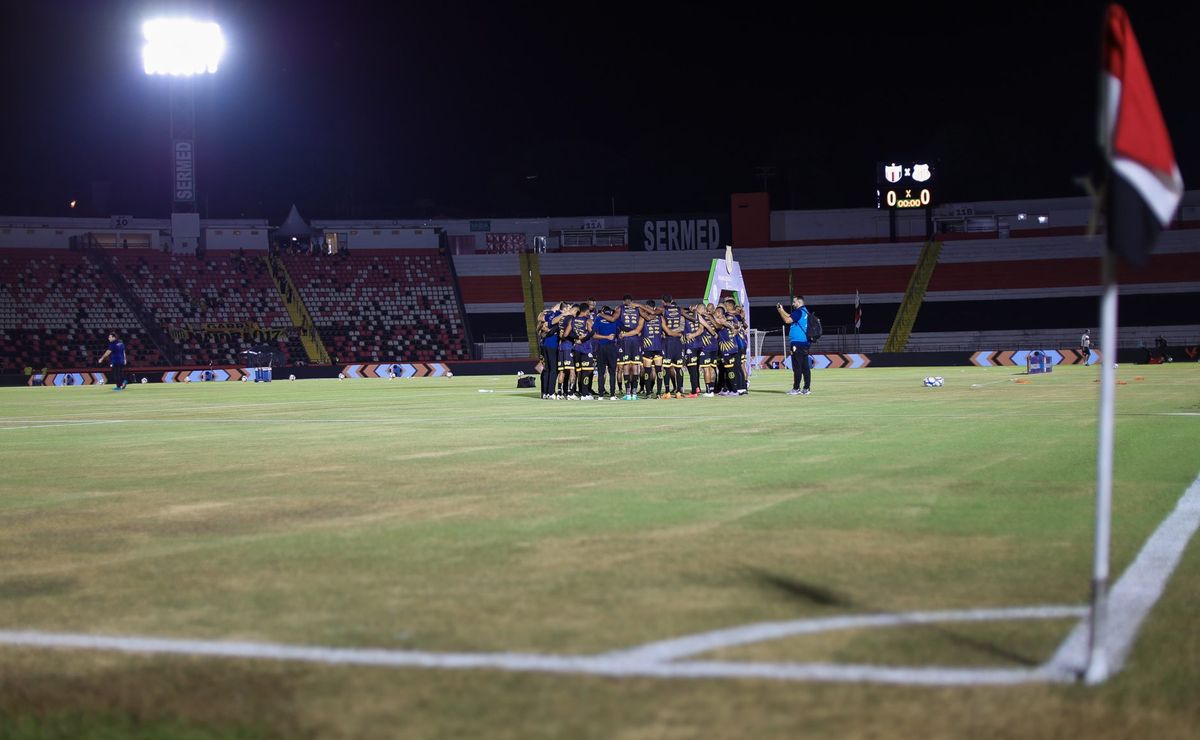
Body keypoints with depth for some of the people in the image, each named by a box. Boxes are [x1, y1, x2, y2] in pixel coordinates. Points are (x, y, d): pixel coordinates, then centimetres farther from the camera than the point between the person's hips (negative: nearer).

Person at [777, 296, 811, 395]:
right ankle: (806, 388, 7)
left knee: (797, 367, -8)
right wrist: (781, 310, 19)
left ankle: (796, 388, -8)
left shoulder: (799, 312, -11)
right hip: (804, 343, 9)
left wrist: (780, 310, -4)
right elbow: (790, 317, 25)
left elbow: (787, 320, -15)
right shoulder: (804, 311, 18)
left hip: (797, 343, -9)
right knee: (805, 367, 7)